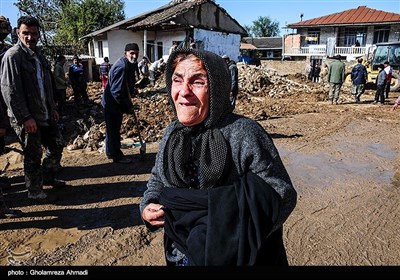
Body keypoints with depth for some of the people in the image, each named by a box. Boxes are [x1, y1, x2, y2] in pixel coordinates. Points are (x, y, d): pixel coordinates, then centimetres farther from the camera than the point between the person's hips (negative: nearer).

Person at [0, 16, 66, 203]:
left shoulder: (39, 55, 13)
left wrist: (52, 108, 18)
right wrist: (25, 118, -21)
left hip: (45, 115, 8)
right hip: (27, 118, -8)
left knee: (56, 147, 17)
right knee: (33, 157, 4)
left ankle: (48, 178, 38)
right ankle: (35, 193, 21)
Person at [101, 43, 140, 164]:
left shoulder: (129, 65, 7)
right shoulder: (121, 67, -26)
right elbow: (117, 91, -28)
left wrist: (129, 103, 9)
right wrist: (128, 106, -19)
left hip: (116, 103, 10)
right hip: (112, 103, -10)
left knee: (113, 129, 20)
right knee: (114, 129, 2)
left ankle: (111, 152, 35)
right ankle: (116, 155, 14)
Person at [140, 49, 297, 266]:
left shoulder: (244, 134, -23)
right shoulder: (172, 132, -5)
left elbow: (282, 196, -19)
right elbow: (158, 179, 10)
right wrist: (147, 207, -9)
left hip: (231, 256, -5)